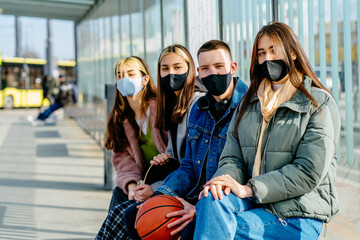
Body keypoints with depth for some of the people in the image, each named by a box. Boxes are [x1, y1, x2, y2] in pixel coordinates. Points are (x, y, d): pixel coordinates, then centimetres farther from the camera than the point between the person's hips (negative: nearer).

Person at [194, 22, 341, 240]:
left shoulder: (319, 104, -1)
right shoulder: (249, 104, 17)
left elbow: (309, 172, -12)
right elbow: (232, 157, 10)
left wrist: (248, 188, -18)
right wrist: (224, 180, -16)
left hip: (300, 216, -4)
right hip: (255, 201, 5)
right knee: (213, 199, -31)